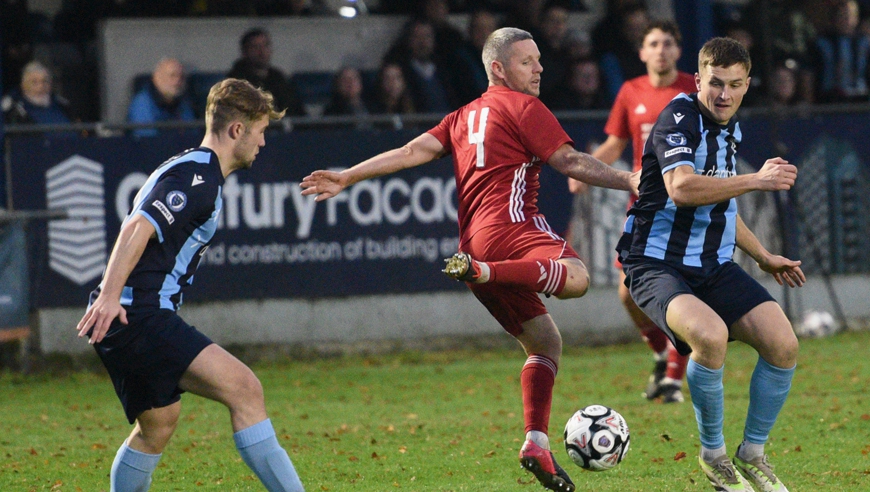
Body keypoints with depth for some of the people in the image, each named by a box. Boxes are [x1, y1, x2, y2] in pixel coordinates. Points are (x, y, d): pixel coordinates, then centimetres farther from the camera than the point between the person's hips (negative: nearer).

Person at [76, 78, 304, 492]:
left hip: (122, 320, 11)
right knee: (243, 388, -19)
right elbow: (138, 228, -24)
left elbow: (142, 229, 32)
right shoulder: (199, 175, -11)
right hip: (138, 316, -11)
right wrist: (109, 296, -32)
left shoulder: (192, 170, 22)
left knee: (158, 424, 23)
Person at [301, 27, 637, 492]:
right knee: (574, 275, -37)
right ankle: (482, 271, -49)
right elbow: (569, 161, -4)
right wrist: (628, 181, -3)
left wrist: (346, 178, 19)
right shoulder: (522, 106, 4)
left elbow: (415, 151, 17)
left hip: (473, 238, 9)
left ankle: (536, 444, 3)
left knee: (546, 344, 14)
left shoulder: (465, 116, 26)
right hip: (510, 227, -9)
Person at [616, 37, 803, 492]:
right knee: (711, 335, -35)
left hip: (713, 266, 8)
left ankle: (752, 455, 10)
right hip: (657, 263, -8)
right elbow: (682, 188, -31)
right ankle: (712, 455, -13)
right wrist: (757, 179, -27)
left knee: (782, 344, -11)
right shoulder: (680, 117, -13)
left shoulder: (730, 128, 14)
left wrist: (765, 258, 29)